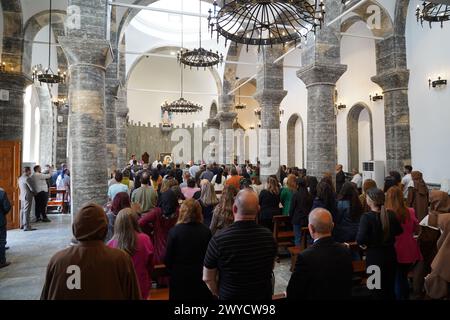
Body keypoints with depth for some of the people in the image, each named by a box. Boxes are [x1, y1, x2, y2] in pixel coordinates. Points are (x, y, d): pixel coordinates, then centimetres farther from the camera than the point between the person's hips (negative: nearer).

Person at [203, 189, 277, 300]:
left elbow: (208, 278, -14)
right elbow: (270, 268, 2)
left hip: (230, 296, -2)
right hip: (263, 296, 3)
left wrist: (219, 294, 3)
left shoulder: (219, 239, -26)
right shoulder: (268, 236, -15)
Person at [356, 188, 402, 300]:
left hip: (375, 256, -5)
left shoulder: (367, 217, -23)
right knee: (390, 287, 22)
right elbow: (399, 231, 11)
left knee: (377, 290, 12)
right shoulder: (391, 214, -7)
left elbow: (360, 240, -27)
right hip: (390, 254, 5)